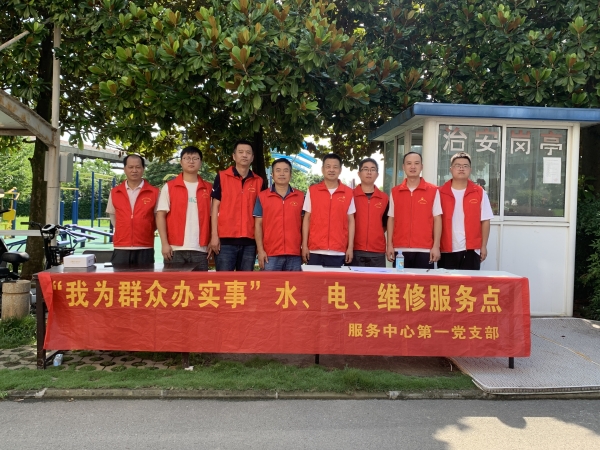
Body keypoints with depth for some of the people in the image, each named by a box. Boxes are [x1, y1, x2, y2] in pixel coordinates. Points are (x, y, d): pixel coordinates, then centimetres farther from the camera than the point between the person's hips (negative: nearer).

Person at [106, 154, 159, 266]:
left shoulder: (154, 192, 0)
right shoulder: (115, 192, 7)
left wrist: (145, 230, 5)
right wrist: (124, 230, 14)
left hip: (145, 249, -1)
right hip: (121, 249, 2)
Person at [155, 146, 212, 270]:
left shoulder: (209, 188, 10)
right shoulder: (169, 187, 5)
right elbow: (161, 215, 1)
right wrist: (164, 243, -7)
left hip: (200, 250, 2)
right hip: (175, 249, -1)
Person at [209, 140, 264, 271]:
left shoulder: (259, 181, 11)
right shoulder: (222, 177, 4)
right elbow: (215, 206, 2)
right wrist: (214, 235, -7)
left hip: (250, 240, 3)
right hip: (226, 239, -2)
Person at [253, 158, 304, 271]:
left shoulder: (300, 196, 8)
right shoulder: (262, 196, 4)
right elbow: (258, 225, 3)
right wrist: (260, 250, -4)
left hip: (295, 254, 2)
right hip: (270, 254, -1)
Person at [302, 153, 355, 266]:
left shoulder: (348, 193, 4)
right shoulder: (312, 190, 4)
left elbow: (350, 221, 6)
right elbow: (307, 219, 5)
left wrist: (350, 247, 1)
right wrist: (304, 245, -1)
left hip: (338, 252, 0)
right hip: (315, 250, 0)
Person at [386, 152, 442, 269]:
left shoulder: (433, 190, 2)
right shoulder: (395, 192, 8)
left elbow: (437, 219, 1)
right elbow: (391, 219, 10)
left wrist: (436, 246, -5)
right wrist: (389, 244, 2)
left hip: (424, 250, -2)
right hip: (400, 250, 2)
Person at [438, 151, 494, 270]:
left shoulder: (479, 192, 3)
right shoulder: (441, 193, 1)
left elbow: (485, 221, 5)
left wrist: (483, 246, 2)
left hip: (471, 250, 0)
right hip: (447, 250, 0)